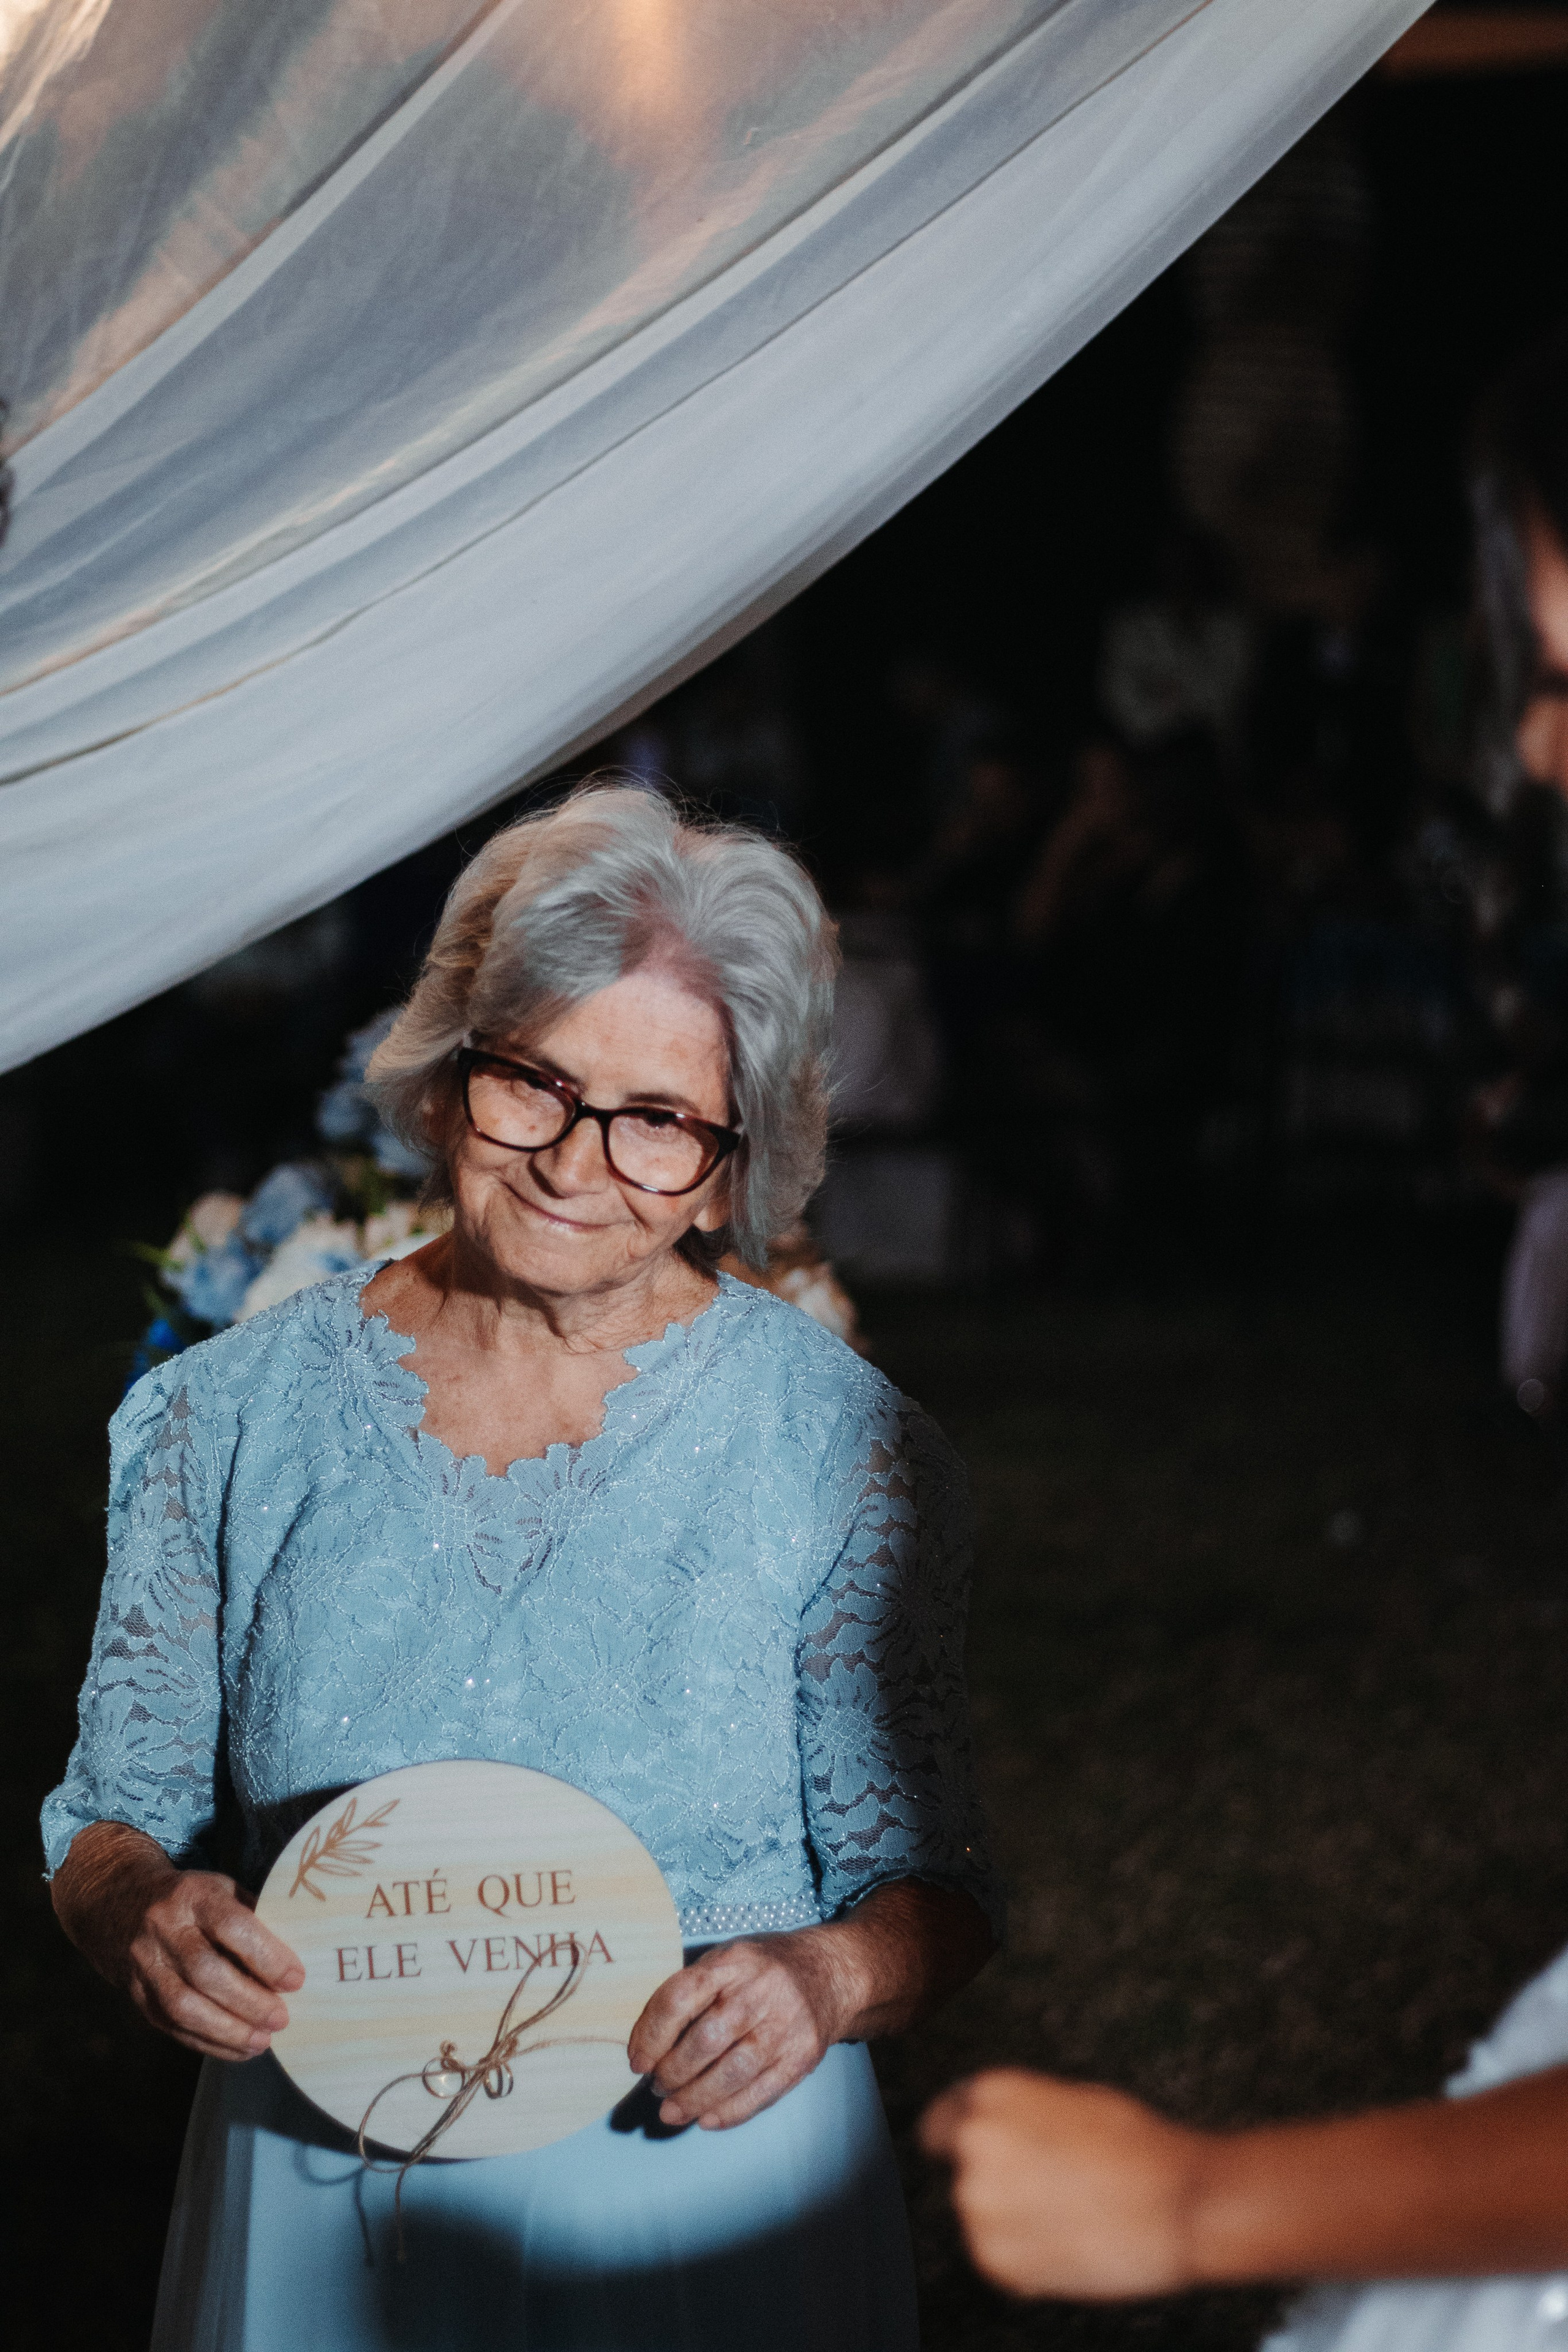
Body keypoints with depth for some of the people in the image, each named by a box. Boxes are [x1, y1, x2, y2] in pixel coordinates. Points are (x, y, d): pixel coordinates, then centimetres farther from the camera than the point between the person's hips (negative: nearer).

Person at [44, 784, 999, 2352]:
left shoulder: (841, 1448, -8)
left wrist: (824, 1976, -25)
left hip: (700, 2219, -1)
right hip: (307, 2218, 2)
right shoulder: (237, 1418, -3)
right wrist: (143, 1913, -19)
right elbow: (115, 1813, 2)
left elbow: (925, 1881, -4)